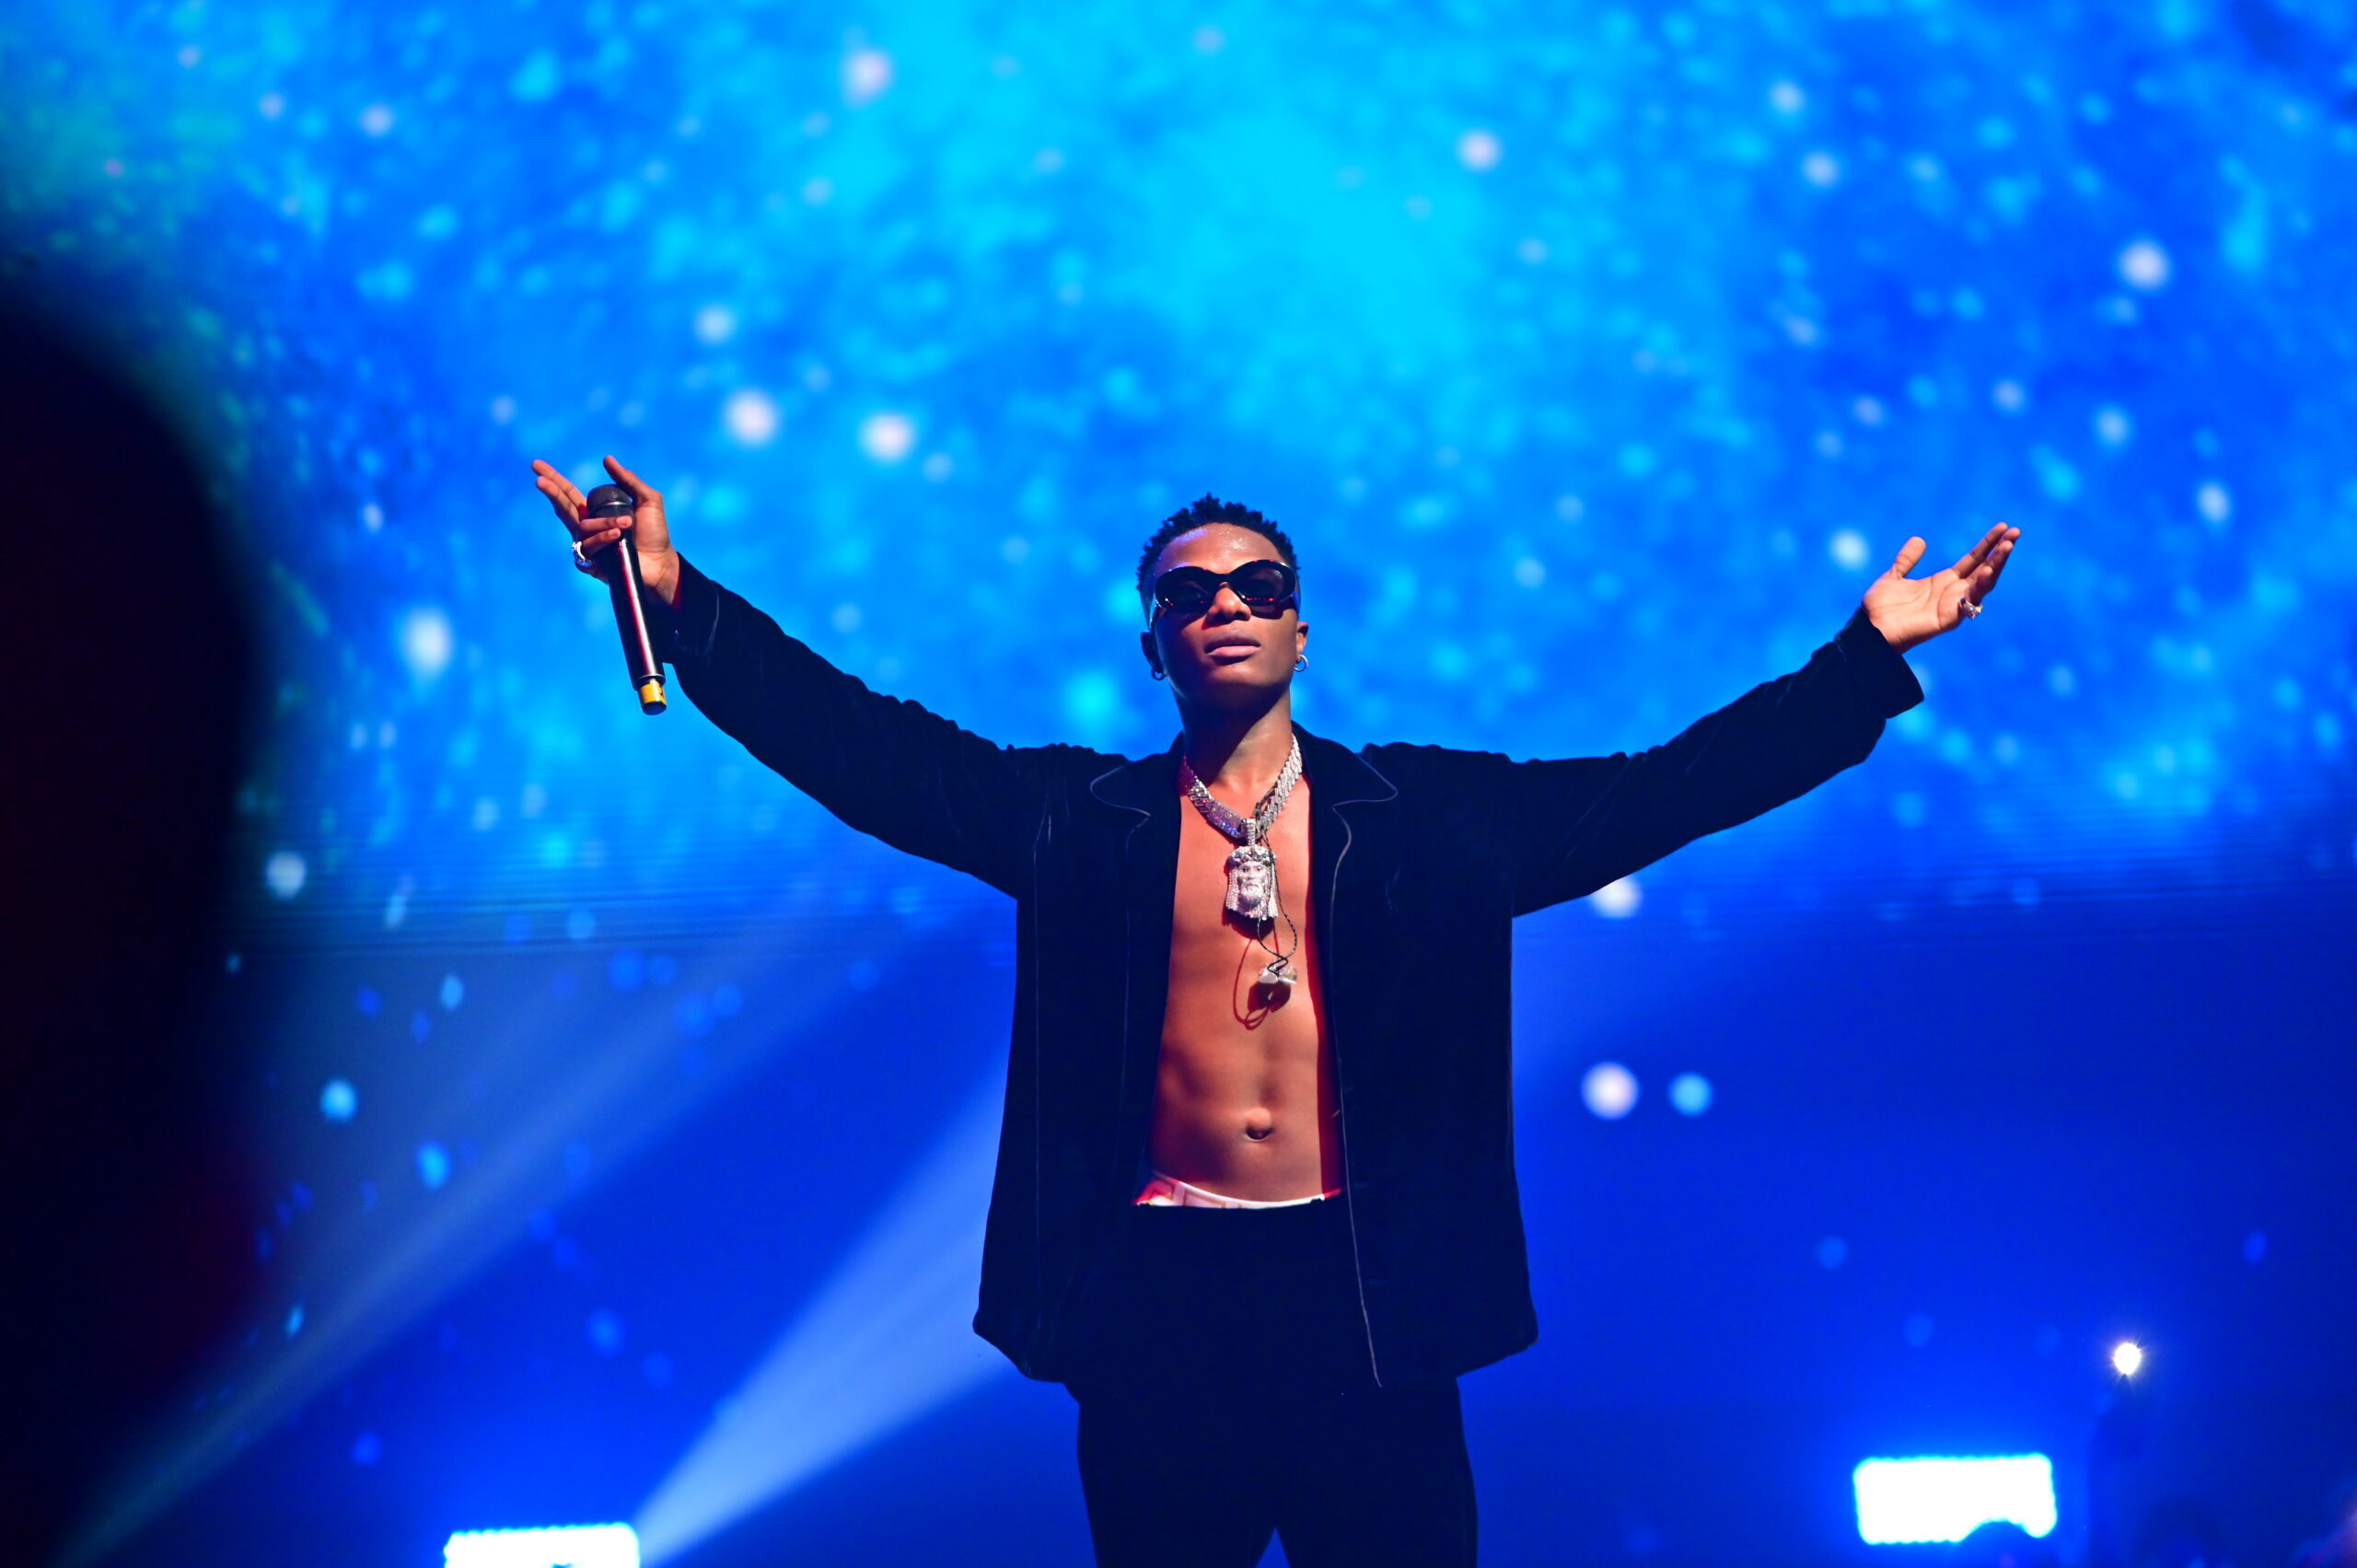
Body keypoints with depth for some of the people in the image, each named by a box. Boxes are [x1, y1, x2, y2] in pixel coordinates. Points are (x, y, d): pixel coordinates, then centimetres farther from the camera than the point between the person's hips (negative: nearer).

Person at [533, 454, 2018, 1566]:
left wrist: (1869, 655, -4)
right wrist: (683, 599, -10)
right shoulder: (1082, 821, 6)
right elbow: (864, 746, -1)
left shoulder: (1430, 817, 6)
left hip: (1367, 1298, 0)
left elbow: (1668, 789, 3)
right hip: (1158, 1298, 0)